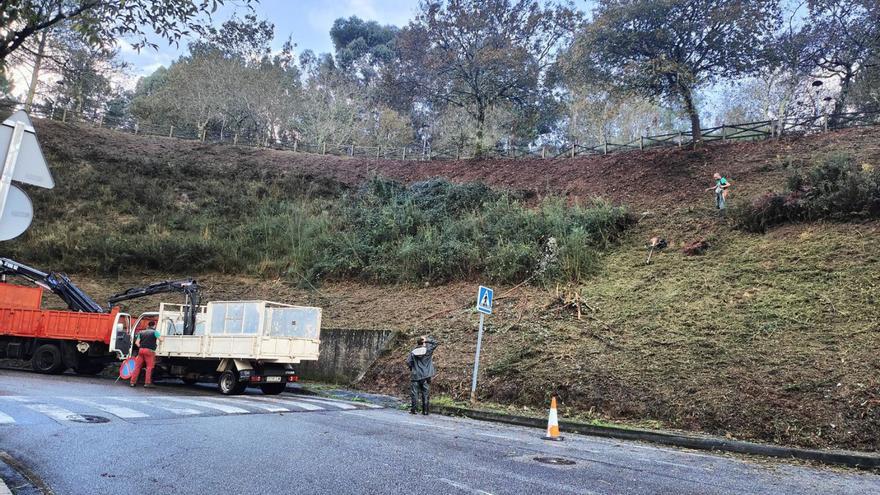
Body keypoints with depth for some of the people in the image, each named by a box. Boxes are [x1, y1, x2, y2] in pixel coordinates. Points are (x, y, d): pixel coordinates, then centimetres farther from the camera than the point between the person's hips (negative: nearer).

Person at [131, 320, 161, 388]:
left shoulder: (141, 332, 17)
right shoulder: (155, 332, 4)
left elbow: (137, 342, 9)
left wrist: (141, 347, 17)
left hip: (141, 350, 5)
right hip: (150, 351, -5)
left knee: (137, 366, 10)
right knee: (149, 367, -2)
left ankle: (133, 382, 11)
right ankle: (147, 383, -5)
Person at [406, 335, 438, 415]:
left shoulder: (413, 352, -1)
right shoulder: (428, 350, -5)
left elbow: (408, 362, -3)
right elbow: (435, 343, 7)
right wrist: (427, 340, 5)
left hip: (415, 376, 0)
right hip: (426, 376, 0)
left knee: (414, 393, 5)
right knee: (426, 394, 6)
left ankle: (414, 409, 4)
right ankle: (425, 410, 7)